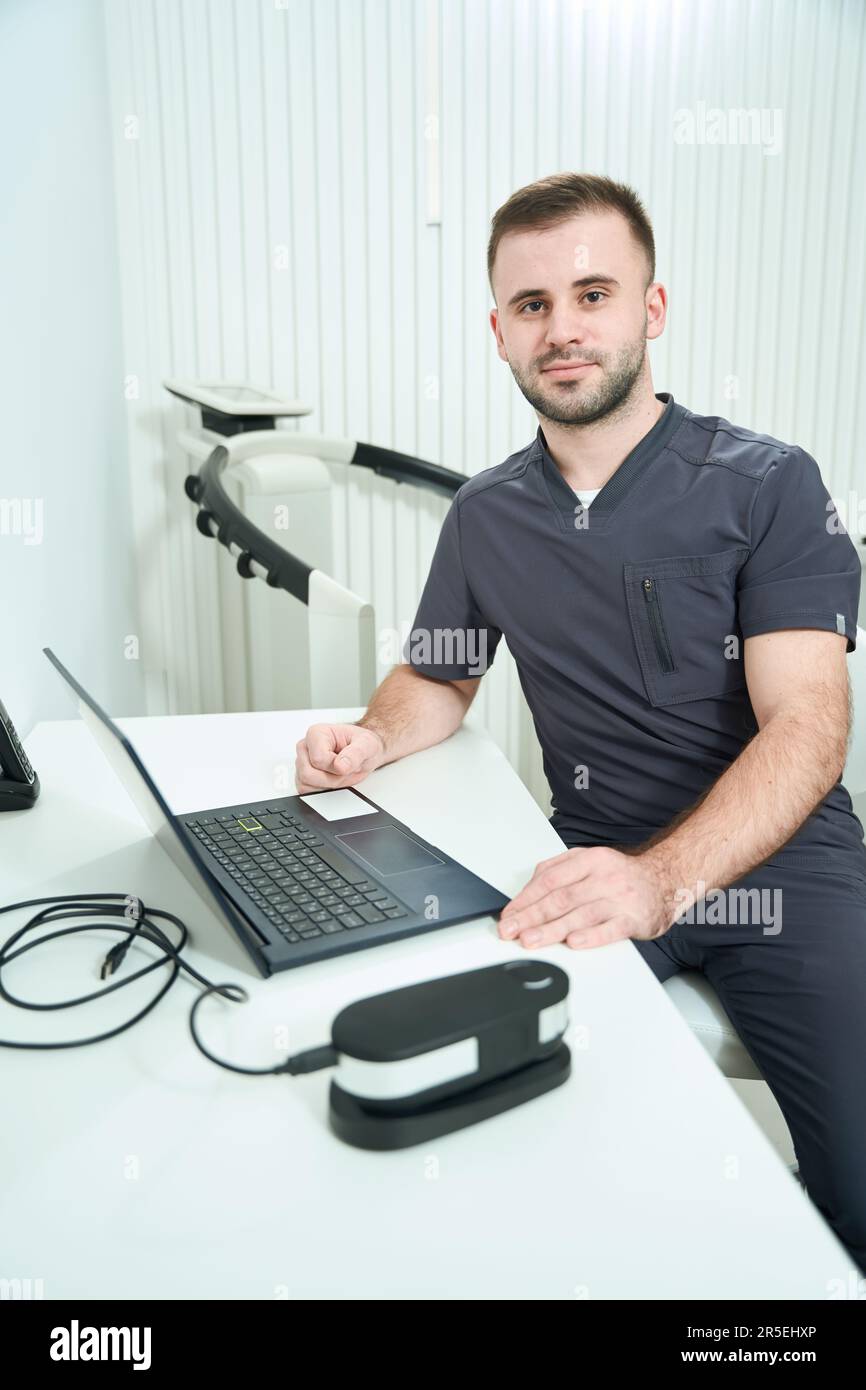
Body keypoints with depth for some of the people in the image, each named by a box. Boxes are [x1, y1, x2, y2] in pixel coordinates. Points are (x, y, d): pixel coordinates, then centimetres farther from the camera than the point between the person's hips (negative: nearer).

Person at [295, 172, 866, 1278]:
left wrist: (662, 879, -33)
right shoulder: (486, 515, 8)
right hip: (598, 862, 3)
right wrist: (374, 738, -5)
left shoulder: (765, 484, -6)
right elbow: (437, 678, 20)